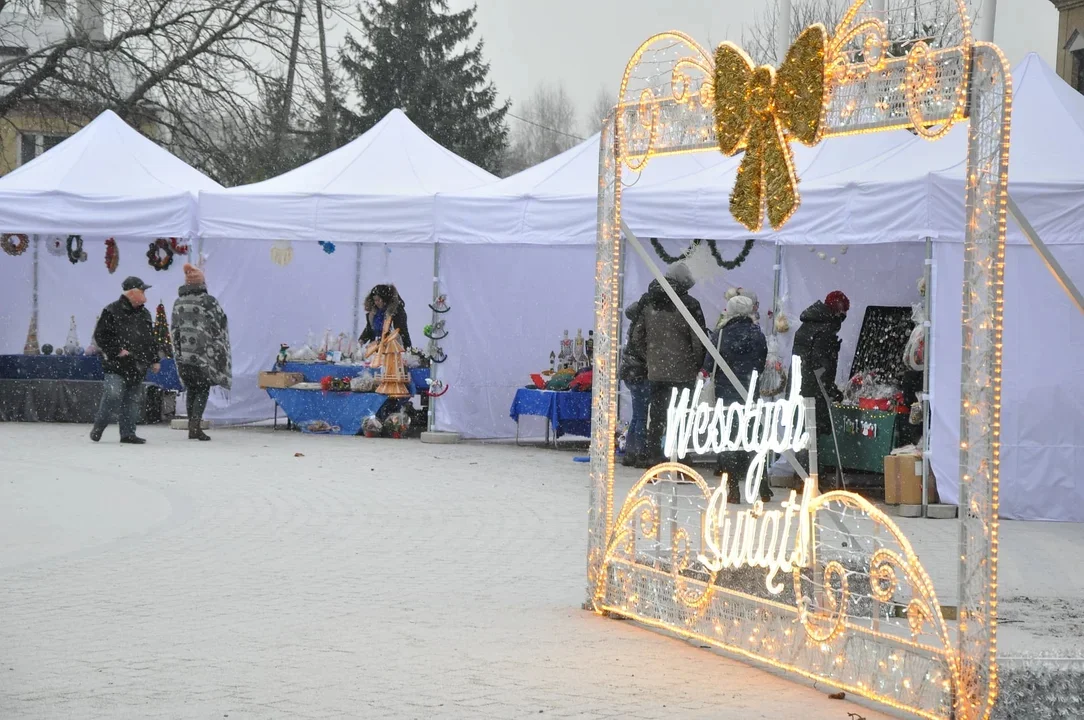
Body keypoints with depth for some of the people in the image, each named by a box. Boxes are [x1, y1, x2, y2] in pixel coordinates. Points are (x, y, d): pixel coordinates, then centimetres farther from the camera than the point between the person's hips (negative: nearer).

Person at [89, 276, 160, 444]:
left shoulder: (144, 314, 16)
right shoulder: (112, 311, -6)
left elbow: (151, 340, 24)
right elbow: (100, 335, -7)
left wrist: (154, 359, 19)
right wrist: (117, 351, -14)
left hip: (138, 366, 7)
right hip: (116, 365, -7)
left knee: (133, 400, 6)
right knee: (113, 395, -16)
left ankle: (128, 433, 12)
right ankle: (98, 427, 1)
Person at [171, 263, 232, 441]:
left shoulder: (178, 303, 9)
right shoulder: (208, 300, -7)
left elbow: (175, 329, 11)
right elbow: (220, 325, -3)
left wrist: (178, 352, 16)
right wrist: (221, 350, 12)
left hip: (183, 354, 5)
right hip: (204, 352, -5)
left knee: (191, 389, 14)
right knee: (203, 389, 1)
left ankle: (193, 426, 12)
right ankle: (195, 424, -13)